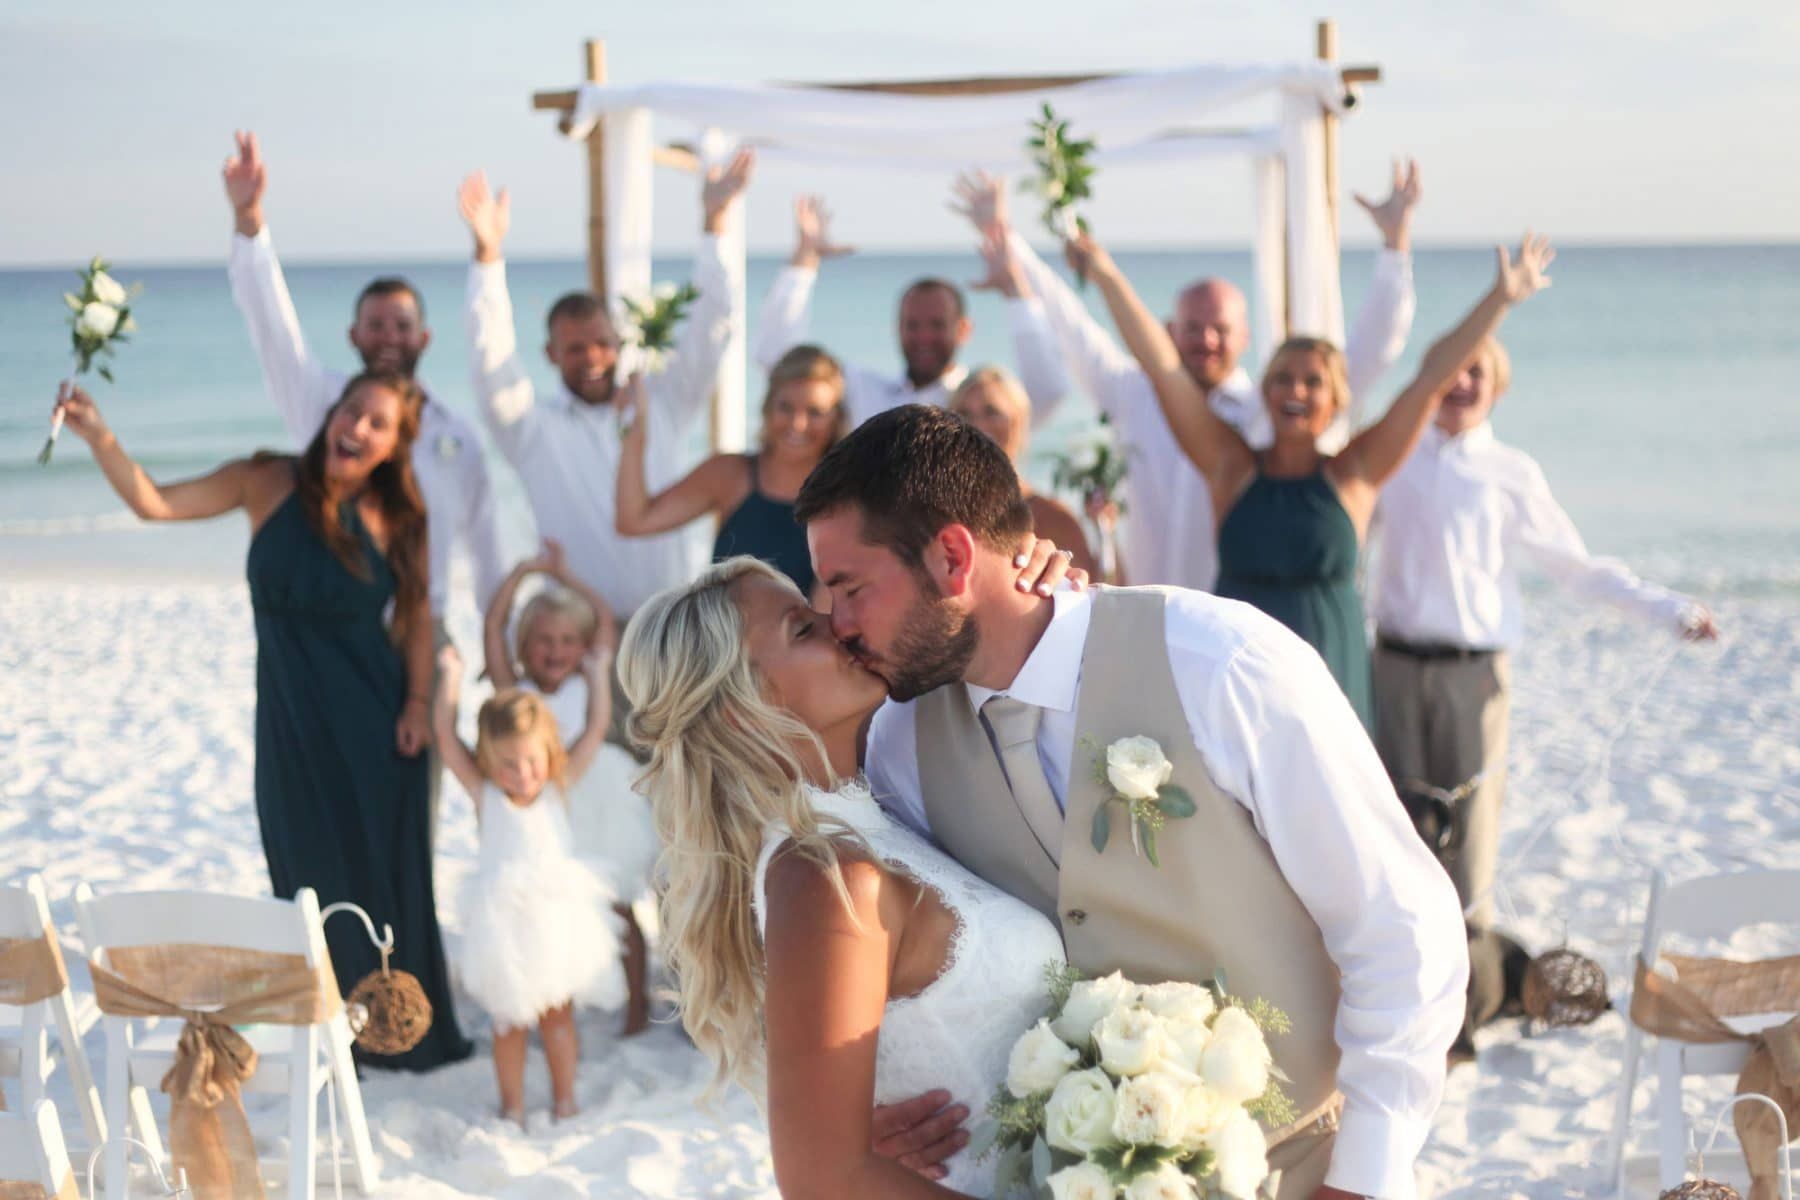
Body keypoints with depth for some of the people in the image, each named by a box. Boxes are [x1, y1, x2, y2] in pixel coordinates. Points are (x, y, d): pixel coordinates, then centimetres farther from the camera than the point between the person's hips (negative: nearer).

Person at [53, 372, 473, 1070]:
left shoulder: (398, 517, -5)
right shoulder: (270, 484, -6)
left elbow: (418, 616, 2)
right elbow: (155, 504, -10)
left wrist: (418, 703, -6)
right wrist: (99, 438, -23)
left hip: (372, 718, 0)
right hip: (292, 716, 0)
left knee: (384, 869, 7)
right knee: (310, 870, 8)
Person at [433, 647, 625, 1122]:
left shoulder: (559, 786, 1)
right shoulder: (483, 793, -3)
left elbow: (595, 731, 5)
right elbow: (444, 734, -4)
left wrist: (598, 673, 11)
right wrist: (450, 676, 3)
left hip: (557, 917, 1)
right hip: (504, 921, -1)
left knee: (557, 1013, 13)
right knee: (509, 1018, 9)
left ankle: (564, 1100, 23)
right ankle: (512, 1107, 19)